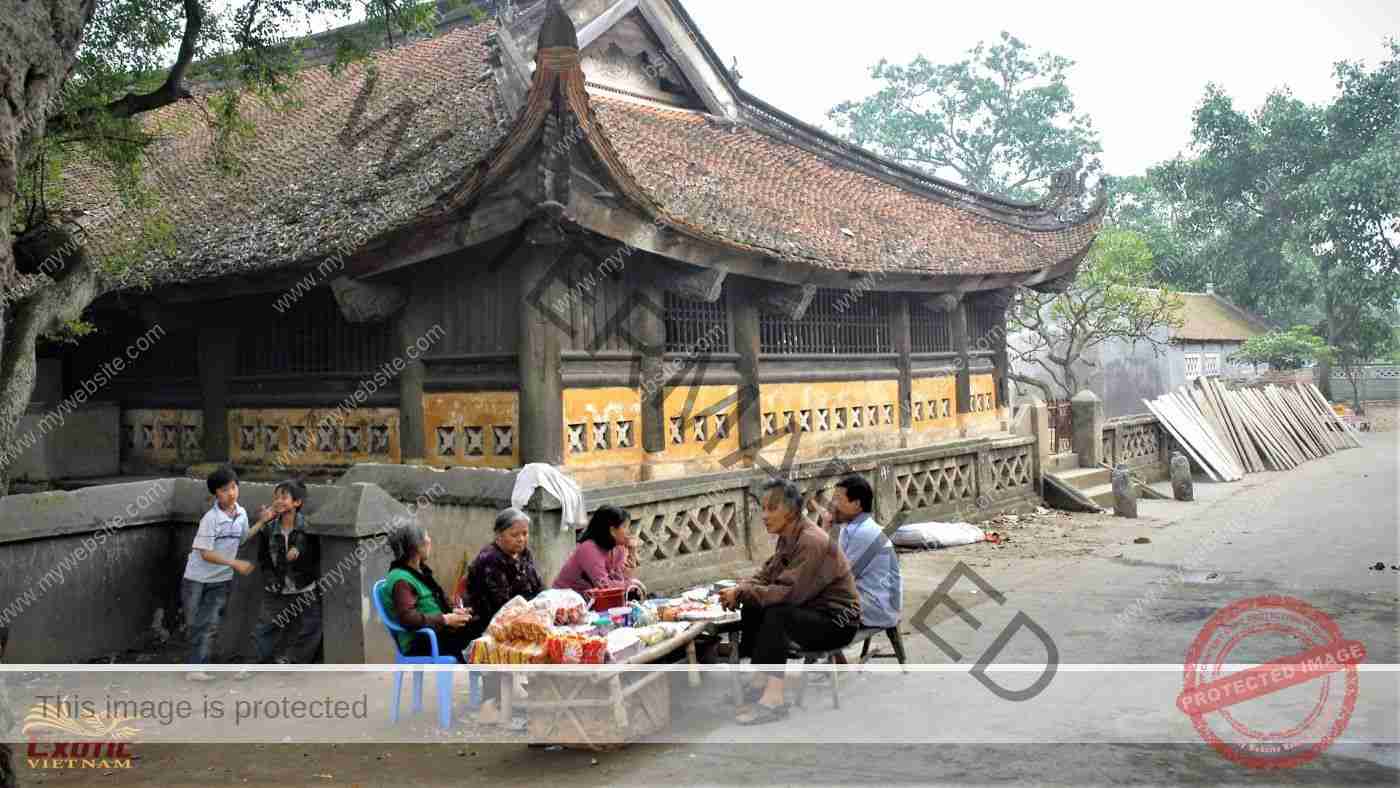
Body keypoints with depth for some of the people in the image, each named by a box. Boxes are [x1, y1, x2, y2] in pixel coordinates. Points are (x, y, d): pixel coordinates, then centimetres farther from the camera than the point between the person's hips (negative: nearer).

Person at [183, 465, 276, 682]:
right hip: (197, 579, -4)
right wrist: (235, 563, -25)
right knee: (194, 624, 6)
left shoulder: (241, 513, -2)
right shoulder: (210, 518, -22)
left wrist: (261, 522, 9)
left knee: (210, 624, -1)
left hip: (222, 579, 4)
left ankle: (197, 668, 3)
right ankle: (197, 663, 17)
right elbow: (205, 553, -23)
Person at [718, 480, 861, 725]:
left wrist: (742, 593, -26)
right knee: (752, 608, -6)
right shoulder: (787, 539, 7)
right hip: (812, 611, 9)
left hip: (837, 622, -9)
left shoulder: (812, 542, -22)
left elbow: (788, 593, -30)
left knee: (777, 614, -30)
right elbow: (765, 575, 8)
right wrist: (740, 590, -12)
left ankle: (772, 699, -31)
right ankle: (758, 682, -8)